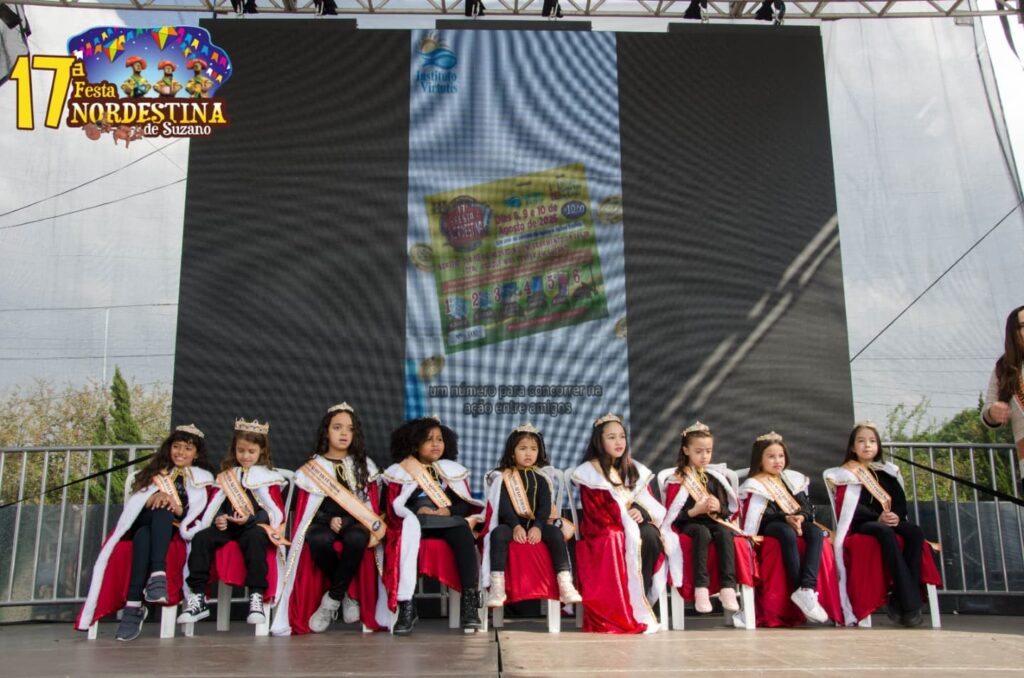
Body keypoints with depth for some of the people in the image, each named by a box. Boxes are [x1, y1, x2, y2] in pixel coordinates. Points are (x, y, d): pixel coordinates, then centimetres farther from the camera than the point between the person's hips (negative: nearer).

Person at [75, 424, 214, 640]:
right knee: (161, 507, -34)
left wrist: (177, 508, -16)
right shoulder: (155, 471, 26)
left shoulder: (201, 478, 21)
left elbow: (197, 516, 5)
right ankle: (156, 575, -51)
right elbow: (132, 504, 10)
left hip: (175, 534, -2)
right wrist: (152, 499, -12)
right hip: (142, 528, 2)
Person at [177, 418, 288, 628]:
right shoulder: (226, 476, 21)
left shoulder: (268, 477, 10)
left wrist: (250, 519, -15)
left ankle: (257, 597, -36)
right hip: (228, 526, 4)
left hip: (256, 527, -4)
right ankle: (198, 597, -22)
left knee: (254, 539, -38)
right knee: (201, 538, -25)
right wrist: (218, 518, -6)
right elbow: (215, 506, 19)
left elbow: (277, 512, 1)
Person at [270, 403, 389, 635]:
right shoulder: (313, 468, 11)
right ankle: (348, 595, -14)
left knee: (356, 540, -37)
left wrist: (346, 521, -9)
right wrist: (330, 520, -13)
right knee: (319, 542, -36)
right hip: (323, 523, 0)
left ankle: (332, 599, -18)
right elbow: (308, 507, 6)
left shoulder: (364, 465, 13)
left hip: (356, 523, 0)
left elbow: (372, 504, 9)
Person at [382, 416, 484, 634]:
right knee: (409, 522, -36)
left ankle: (469, 602, -38)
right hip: (413, 525, -2)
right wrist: (418, 511, -16)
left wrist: (448, 511, -12)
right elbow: (393, 508, 1)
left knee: (462, 530, -32)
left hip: (449, 524, 2)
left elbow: (466, 505, 9)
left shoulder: (452, 469, 18)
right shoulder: (400, 471, 12)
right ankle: (406, 605, -39)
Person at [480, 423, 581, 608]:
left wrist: (538, 527, -20)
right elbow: (504, 505, -6)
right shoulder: (505, 477, 6)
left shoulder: (541, 478, 11)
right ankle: (497, 587, -34)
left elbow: (545, 506, -1)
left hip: (538, 523, 2)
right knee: (497, 534, -34)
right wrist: (516, 526, -22)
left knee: (556, 534, -27)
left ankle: (565, 585, -28)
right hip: (511, 523, -1)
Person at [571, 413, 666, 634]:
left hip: (633, 526, 4)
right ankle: (635, 612, -26)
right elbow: (597, 517, -6)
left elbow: (652, 505, 9)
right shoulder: (589, 472, 0)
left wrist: (642, 513, -14)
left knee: (651, 536, -29)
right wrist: (626, 521, -18)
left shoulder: (634, 470, 16)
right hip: (603, 534, -4)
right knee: (627, 540, -35)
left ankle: (641, 598, -22)